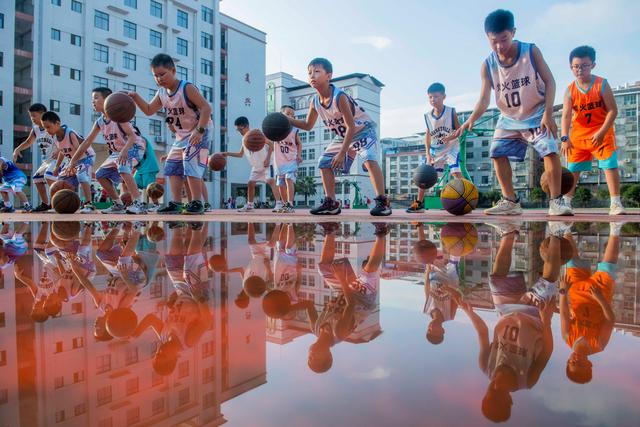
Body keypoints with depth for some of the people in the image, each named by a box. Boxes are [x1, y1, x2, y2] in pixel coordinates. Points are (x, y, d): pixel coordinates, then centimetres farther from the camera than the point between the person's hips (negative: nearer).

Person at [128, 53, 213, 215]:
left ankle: (197, 203, -13)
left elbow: (206, 108, -24)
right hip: (182, 135, 9)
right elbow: (149, 110, 14)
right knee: (172, 166, 8)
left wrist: (199, 131, -30)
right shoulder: (161, 93, 3)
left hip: (200, 132, -9)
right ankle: (176, 203, 11)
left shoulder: (187, 88, -20)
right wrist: (135, 97, -1)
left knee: (191, 164, -20)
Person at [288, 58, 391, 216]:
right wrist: (288, 120, -7)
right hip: (342, 136, 8)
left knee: (369, 159, -30)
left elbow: (351, 127, -30)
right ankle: (331, 204, 9)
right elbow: (308, 125, 7)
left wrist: (342, 153, -32)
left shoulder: (339, 97, -31)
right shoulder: (315, 102, -9)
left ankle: (382, 202, -26)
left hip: (363, 130, -8)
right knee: (325, 162, 4)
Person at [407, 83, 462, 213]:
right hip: (435, 150, 4)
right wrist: (428, 154, -8)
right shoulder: (428, 116, -5)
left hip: (451, 148, -3)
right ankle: (419, 203, 11)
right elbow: (427, 135, 0)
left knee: (456, 172, -21)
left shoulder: (451, 112, -13)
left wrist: (451, 137, -30)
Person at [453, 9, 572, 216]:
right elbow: (484, 100, -9)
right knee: (498, 153, -3)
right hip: (509, 119, 3)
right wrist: (471, 120, -28)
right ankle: (510, 201, 6)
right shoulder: (488, 65, -9)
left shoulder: (531, 51, -14)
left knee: (550, 150, -18)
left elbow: (549, 81, -13)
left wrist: (548, 113, -25)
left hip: (537, 115, -3)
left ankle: (556, 200, -9)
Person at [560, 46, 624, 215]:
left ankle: (616, 203, -4)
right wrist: (565, 138, -24)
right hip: (579, 134, 2)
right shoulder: (570, 90, -5)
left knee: (610, 165, -9)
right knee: (573, 169, 5)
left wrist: (601, 133, -20)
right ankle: (566, 202, 15)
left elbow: (612, 110, -11)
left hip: (602, 133, -2)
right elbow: (566, 115, -12)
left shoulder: (602, 84, -10)